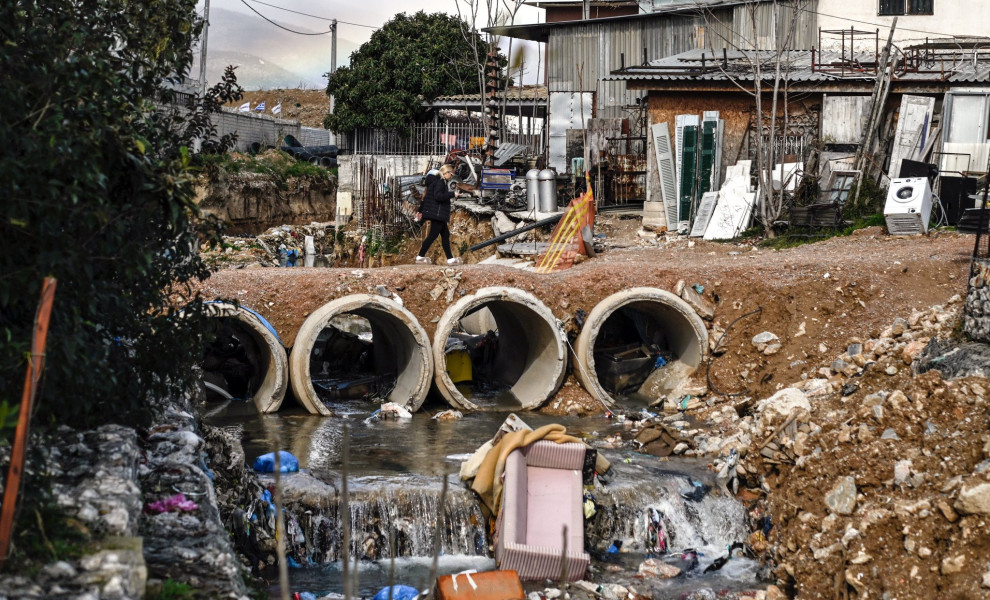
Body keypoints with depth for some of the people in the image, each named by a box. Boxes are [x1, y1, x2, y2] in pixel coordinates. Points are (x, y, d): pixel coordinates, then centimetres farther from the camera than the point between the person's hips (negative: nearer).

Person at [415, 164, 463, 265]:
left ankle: (450, 258, 11)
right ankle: (420, 257, -2)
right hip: (437, 214, -11)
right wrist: (452, 194, -23)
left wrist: (421, 210, 26)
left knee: (445, 235, 10)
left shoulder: (437, 181, 18)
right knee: (433, 235, -7)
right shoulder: (440, 182, -13)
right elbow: (438, 196, -27)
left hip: (439, 215, 11)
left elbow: (426, 196, 22)